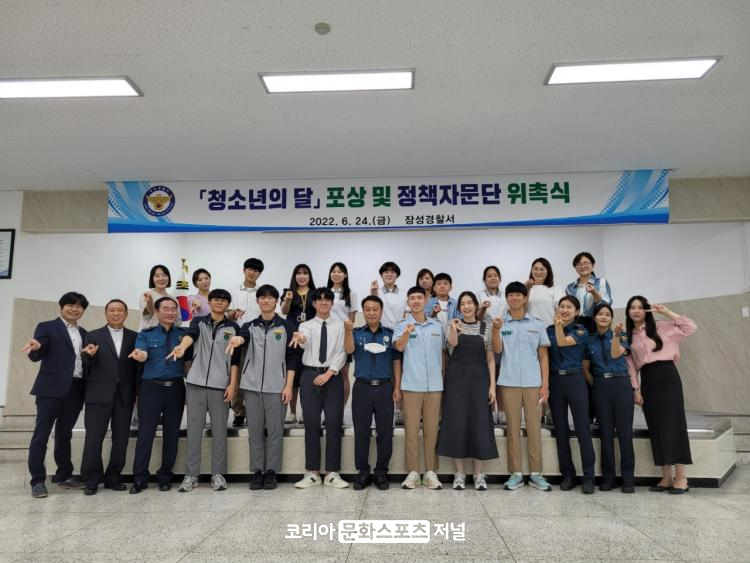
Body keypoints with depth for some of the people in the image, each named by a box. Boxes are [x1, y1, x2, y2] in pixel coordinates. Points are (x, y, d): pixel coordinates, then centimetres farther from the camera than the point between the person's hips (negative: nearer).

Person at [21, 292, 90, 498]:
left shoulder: (84, 333, 17)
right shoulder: (47, 327, 2)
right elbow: (36, 357, -10)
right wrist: (36, 348, -29)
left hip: (75, 389, 5)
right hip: (52, 388, -5)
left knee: (64, 434, 13)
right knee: (41, 434, -1)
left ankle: (64, 476, 21)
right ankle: (38, 481, 6)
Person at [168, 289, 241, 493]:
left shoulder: (233, 327, 7)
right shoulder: (198, 321, 8)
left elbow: (235, 358, 5)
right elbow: (190, 334, -15)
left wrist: (233, 384, -5)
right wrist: (182, 346, -38)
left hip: (220, 385, 0)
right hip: (196, 383, 1)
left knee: (219, 430, 3)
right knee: (194, 429, 3)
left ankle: (218, 474, 12)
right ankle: (191, 475, 12)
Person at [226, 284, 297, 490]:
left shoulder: (286, 326, 3)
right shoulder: (250, 326, 9)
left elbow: (291, 357, 1)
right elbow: (243, 337, -15)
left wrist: (289, 385, -6)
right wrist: (237, 339, -40)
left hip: (277, 387, -2)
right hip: (252, 386, 2)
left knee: (275, 430, 3)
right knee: (255, 430, 7)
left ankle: (271, 471, 15)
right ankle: (257, 471, 18)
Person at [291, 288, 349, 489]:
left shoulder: (340, 326, 6)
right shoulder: (306, 325, 6)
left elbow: (342, 352, -2)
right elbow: (305, 342, -18)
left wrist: (329, 373, -14)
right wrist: (300, 338, -42)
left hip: (333, 376, 0)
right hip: (310, 376, 0)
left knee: (334, 424, 0)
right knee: (311, 424, 3)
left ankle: (332, 473, 9)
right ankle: (312, 472, 13)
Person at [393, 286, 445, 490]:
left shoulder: (437, 326, 9)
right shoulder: (402, 326, 0)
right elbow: (399, 347, -20)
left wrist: (443, 377, 11)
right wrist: (407, 333, -41)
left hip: (434, 385, 2)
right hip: (411, 384, -2)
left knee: (432, 428, 7)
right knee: (411, 428, 2)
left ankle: (430, 471, 16)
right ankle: (413, 471, 11)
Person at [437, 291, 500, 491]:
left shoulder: (486, 327, 6)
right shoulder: (454, 325, 6)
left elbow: (490, 358, 4)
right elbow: (453, 343, -15)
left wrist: (492, 385, -1)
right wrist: (454, 328, -25)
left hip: (479, 378, 1)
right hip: (456, 378, 0)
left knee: (479, 424, 1)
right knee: (456, 424, -1)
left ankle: (478, 474, 14)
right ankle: (459, 473, 12)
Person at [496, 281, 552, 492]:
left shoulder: (537, 325, 8)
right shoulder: (501, 324, 6)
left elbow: (543, 356, 8)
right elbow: (497, 350, -6)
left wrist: (545, 384, 1)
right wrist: (496, 330, -20)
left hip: (533, 383, 1)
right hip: (509, 382, -1)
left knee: (534, 428, 4)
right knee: (513, 428, 4)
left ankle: (536, 474, 13)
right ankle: (515, 474, 11)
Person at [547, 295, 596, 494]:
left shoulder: (581, 330, 2)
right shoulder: (549, 330, 11)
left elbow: (563, 342, -15)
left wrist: (558, 323, -23)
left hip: (575, 380, -3)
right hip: (555, 381, 3)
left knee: (582, 428, -3)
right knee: (560, 429, 6)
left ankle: (589, 477, 5)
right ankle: (567, 475, 16)